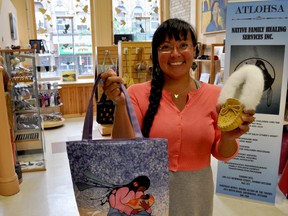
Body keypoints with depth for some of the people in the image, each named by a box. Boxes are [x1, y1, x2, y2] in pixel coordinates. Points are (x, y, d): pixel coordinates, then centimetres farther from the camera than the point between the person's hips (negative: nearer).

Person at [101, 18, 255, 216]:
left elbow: (223, 155, -2)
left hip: (196, 192, 2)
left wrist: (228, 137, -23)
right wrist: (120, 104, -27)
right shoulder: (138, 93, -11)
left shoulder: (214, 95, -7)